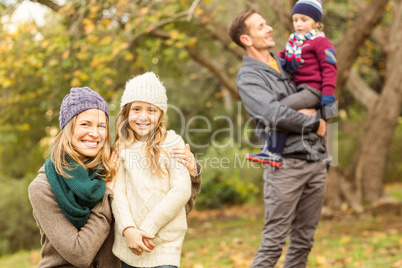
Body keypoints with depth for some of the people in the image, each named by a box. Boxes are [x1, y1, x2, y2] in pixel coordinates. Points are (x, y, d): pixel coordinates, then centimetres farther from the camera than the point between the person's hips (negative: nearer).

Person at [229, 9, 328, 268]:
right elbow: (275, 115, -20)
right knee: (274, 240, -7)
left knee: (303, 241, 9)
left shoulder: (285, 62, 17)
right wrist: (314, 124, -7)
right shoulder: (248, 77, -5)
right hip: (286, 162, -7)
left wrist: (315, 112, 7)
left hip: (316, 161, 7)